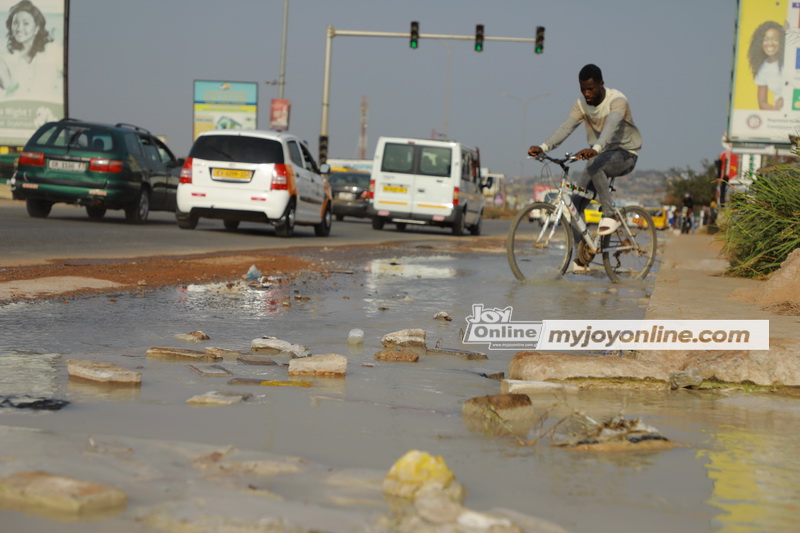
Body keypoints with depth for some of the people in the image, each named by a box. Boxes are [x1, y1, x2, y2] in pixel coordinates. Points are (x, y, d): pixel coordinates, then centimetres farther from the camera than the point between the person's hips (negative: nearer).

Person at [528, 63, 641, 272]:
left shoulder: (617, 101, -20)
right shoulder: (582, 104, -3)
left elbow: (610, 127, -40)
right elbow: (566, 127, -18)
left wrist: (595, 149, -59)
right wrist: (544, 147, -36)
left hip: (624, 154, -6)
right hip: (600, 156, 6)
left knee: (594, 165, -38)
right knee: (575, 202, -8)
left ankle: (611, 215, -26)